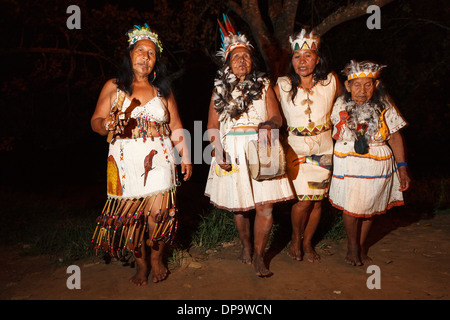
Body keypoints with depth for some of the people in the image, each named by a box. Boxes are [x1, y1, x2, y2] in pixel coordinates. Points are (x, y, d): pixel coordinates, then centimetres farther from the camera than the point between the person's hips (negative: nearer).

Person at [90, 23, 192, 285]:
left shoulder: (163, 90, 13)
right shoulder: (113, 87, 8)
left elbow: (176, 127, 13)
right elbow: (96, 121, 6)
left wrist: (185, 156, 7)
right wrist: (107, 124, -17)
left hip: (158, 160, 1)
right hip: (126, 162, 0)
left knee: (158, 212, -7)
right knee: (131, 215, 1)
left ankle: (157, 259, 19)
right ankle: (141, 264, 22)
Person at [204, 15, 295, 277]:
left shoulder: (263, 85, 9)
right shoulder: (220, 90, 11)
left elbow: (277, 117, 3)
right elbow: (213, 125, 9)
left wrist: (268, 125, -20)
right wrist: (218, 151, -5)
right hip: (232, 154, 1)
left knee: (265, 206, -7)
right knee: (238, 206, 10)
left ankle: (258, 257, 11)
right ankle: (246, 247, 34)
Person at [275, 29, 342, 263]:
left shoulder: (331, 81, -1)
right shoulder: (282, 86, -5)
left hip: (323, 149, 2)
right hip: (296, 148, -2)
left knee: (317, 200, 8)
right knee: (303, 200, -8)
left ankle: (308, 242, 30)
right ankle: (295, 239, 21)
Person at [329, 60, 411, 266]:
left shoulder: (384, 105, -5)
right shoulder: (341, 105, -6)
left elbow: (395, 137, -1)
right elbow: (334, 135, 7)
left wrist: (402, 167, -4)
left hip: (379, 165, 1)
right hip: (349, 166, -1)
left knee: (371, 207, 12)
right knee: (351, 208, -2)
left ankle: (362, 244, 37)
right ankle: (352, 244, 27)